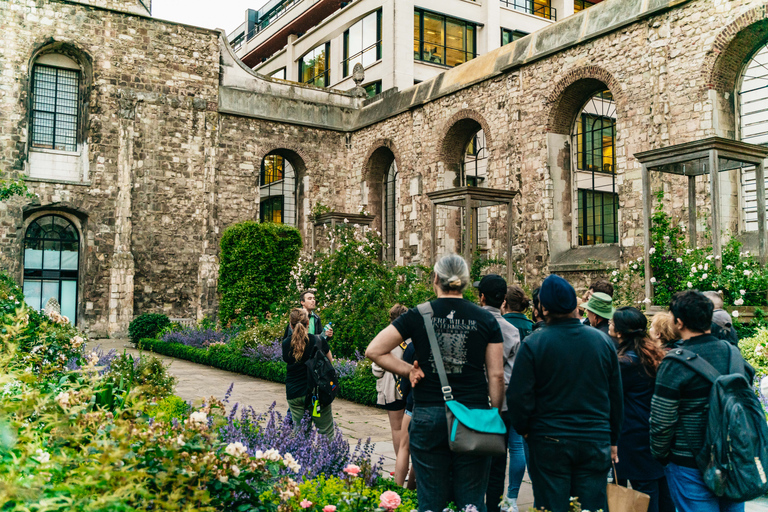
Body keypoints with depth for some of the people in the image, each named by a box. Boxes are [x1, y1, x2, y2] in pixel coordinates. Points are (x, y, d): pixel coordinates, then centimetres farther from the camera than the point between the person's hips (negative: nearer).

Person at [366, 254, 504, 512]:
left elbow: (373, 351, -1)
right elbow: (496, 376, 0)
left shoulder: (417, 316, -1)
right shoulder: (485, 320, 0)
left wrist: (408, 370, 3)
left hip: (428, 416, 0)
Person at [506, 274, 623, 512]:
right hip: (596, 441, 3)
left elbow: (518, 397, -11)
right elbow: (616, 396, 9)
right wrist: (613, 439, 19)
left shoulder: (533, 343, -11)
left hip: (549, 442, -3)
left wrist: (523, 429, 8)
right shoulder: (603, 340, 1)